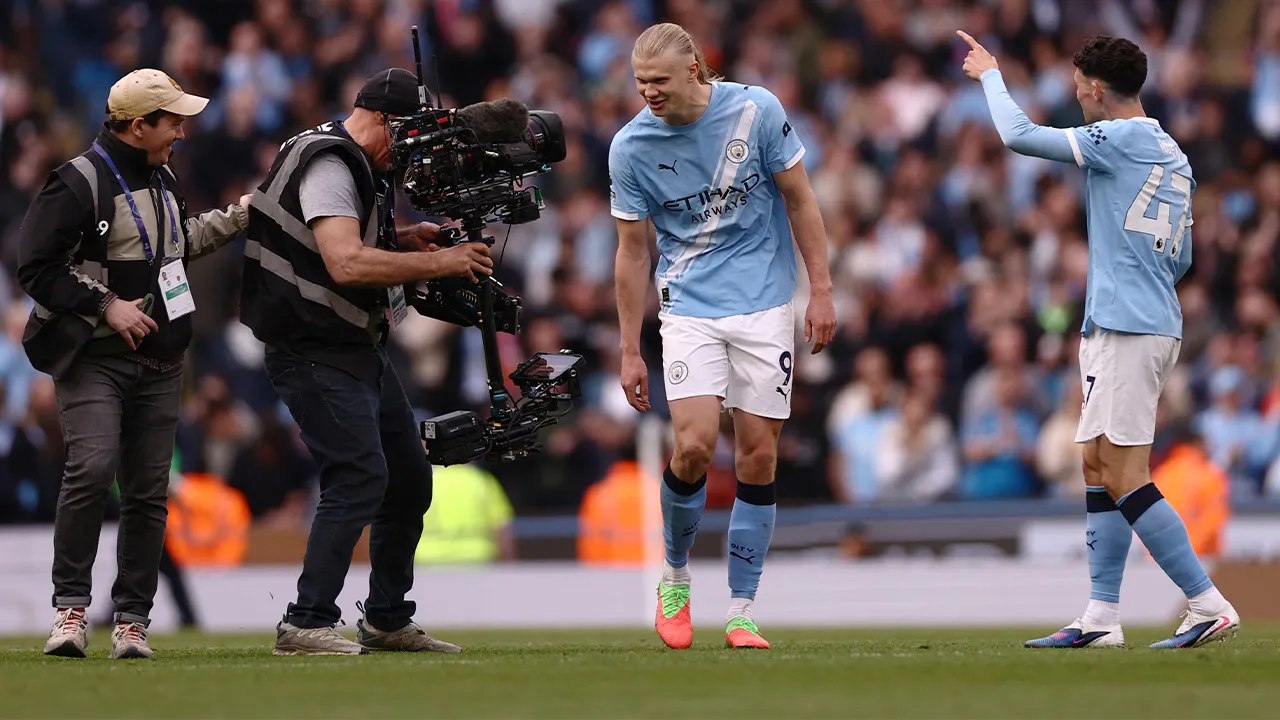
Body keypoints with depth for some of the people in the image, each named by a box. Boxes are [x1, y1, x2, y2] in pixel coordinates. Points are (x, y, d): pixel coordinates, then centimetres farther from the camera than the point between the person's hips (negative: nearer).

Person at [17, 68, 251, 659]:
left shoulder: (161, 179, 15)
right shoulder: (80, 183, -11)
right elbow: (36, 269, -14)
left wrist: (236, 216, 24)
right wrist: (106, 306, -17)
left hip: (158, 365, 7)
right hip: (93, 360, -7)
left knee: (148, 491, 3)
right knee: (92, 467, -23)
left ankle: (132, 621, 9)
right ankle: (71, 607, -15)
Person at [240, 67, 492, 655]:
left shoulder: (358, 167, 15)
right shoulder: (327, 165, -18)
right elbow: (346, 264, -31)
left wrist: (403, 238, 10)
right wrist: (438, 263, -27)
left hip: (361, 351, 11)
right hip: (316, 356, -11)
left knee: (409, 480, 14)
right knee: (361, 477, -20)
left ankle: (387, 621, 25)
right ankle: (307, 625, -19)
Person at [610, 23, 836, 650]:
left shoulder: (755, 111, -9)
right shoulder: (631, 146, -6)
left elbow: (799, 200, 2)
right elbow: (632, 251, 3)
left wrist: (821, 290, 0)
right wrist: (630, 351, 3)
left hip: (765, 305, 0)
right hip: (689, 309, 0)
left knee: (758, 457, -2)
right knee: (694, 445, -16)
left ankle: (741, 611, 5)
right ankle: (675, 576, 9)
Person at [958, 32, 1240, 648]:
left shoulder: (1120, 139, -11)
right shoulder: (1172, 157, 16)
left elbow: (1019, 135, -13)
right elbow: (1179, 258, 23)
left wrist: (989, 74, 2)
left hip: (1128, 332, -10)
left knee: (1124, 476, -11)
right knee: (1098, 468, 11)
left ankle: (1208, 606, -14)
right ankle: (1101, 618, 11)